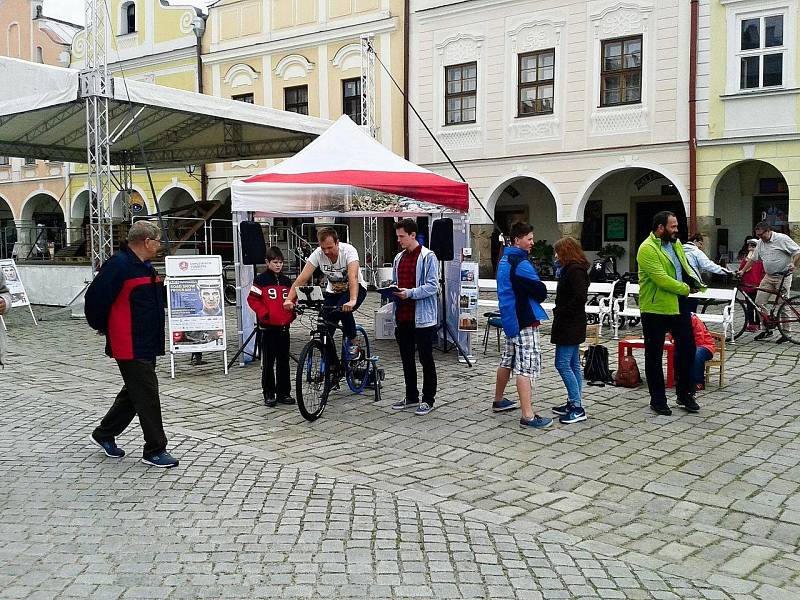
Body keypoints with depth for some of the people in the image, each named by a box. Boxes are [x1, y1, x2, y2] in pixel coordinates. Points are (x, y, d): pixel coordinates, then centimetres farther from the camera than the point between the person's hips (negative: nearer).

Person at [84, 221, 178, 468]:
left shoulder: (145, 266, 14)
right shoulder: (118, 265, -18)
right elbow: (95, 298, -18)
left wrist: (164, 286, 11)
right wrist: (102, 327, -5)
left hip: (147, 343, 10)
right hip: (130, 346, -10)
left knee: (135, 392, 19)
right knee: (147, 395, -5)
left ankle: (104, 434, 35)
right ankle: (155, 450, 5)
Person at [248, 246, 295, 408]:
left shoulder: (286, 281, 11)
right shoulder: (261, 280, -5)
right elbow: (252, 299, -7)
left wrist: (292, 313, 4)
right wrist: (264, 314, -14)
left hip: (284, 326, 5)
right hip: (268, 327, -5)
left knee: (284, 361, 8)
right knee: (268, 362, 1)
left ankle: (283, 393, 16)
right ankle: (269, 394, 8)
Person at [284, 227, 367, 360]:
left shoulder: (348, 251, -28)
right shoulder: (318, 254, -19)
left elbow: (353, 277, -43)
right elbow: (302, 279, -25)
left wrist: (352, 300, -59)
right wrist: (289, 299, -40)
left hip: (356, 288, -4)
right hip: (333, 291, 4)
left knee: (343, 309, -34)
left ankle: (352, 344, -11)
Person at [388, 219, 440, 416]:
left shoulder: (428, 257, -9)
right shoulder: (398, 258, 13)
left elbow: (432, 286, -15)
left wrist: (410, 293, -24)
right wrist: (392, 290, 1)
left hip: (423, 318, -7)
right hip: (403, 317, 7)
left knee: (426, 359, 2)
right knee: (407, 359, 14)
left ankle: (428, 399, 12)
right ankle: (411, 397, 26)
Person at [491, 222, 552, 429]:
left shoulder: (504, 260, 13)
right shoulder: (521, 264, -18)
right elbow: (541, 291, -17)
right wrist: (537, 296, 4)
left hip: (510, 318, 10)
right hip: (524, 321, -10)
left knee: (507, 361, 21)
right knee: (527, 366, -11)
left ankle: (498, 401, 35)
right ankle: (528, 416, -12)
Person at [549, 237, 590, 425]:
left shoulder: (574, 270, -16)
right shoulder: (574, 269, 15)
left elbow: (581, 297, -25)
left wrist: (560, 312, -17)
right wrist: (560, 311, 7)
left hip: (569, 325, -11)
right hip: (573, 325, 11)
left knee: (562, 364, -9)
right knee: (573, 365, 13)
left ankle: (577, 408, -6)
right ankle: (573, 403, 21)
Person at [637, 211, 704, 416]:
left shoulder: (675, 243, 10)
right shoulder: (647, 249, -17)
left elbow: (685, 266, 18)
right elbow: (661, 279, -23)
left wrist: (693, 281, -3)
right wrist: (685, 289, -13)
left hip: (680, 305, 8)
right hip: (655, 309, -8)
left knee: (687, 349, 13)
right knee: (654, 355, 5)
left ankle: (685, 394, 27)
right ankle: (658, 399, 16)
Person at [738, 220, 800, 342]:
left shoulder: (782, 239, -10)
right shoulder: (760, 242, 11)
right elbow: (753, 258, 19)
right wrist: (742, 271, 15)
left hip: (783, 277, -7)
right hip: (768, 277, 7)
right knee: (759, 302, 1)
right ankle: (766, 329, 13)